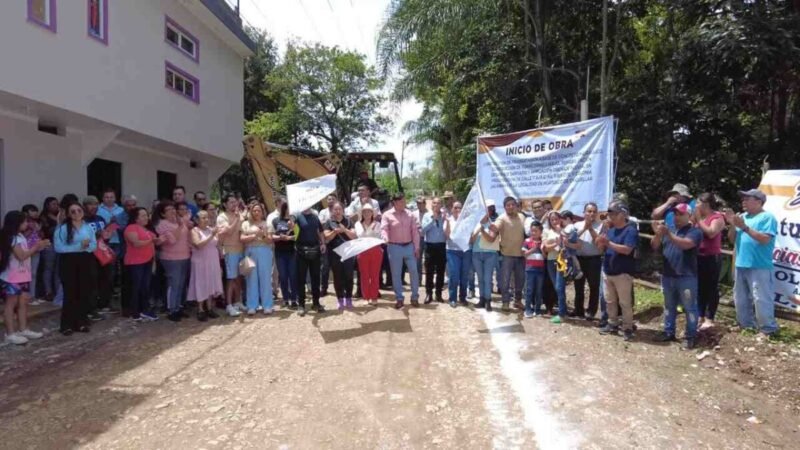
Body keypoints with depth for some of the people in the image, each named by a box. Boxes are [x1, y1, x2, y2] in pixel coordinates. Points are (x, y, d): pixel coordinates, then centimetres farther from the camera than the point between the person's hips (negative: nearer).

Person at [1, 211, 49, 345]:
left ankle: (23, 329, 20)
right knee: (11, 304, -1)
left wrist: (38, 247, 3)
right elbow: (21, 256, -22)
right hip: (12, 277, -9)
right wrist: (36, 247, -16)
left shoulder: (20, 236, 12)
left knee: (23, 302, 12)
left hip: (22, 275, 9)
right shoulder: (13, 238, -17)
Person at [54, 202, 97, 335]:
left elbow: (94, 245, 5)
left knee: (85, 293, 8)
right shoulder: (62, 228, -6)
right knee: (70, 293, -1)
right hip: (69, 262, -4)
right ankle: (67, 324, 8)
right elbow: (58, 247, -14)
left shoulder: (88, 227, 7)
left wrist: (86, 246, -17)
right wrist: (78, 246, -20)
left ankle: (82, 322, 18)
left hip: (86, 262, 4)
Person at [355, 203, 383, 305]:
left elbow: (380, 237, -2)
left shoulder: (377, 224, 5)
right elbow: (356, 238, 2)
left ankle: (374, 297, 11)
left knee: (375, 275, 3)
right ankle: (366, 297, 13)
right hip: (362, 252, 1)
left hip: (375, 251, -1)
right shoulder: (358, 224, 8)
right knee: (364, 275, 4)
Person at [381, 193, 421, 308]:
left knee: (414, 272, 3)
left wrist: (416, 247, 1)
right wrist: (385, 239, -36)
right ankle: (399, 299, 18)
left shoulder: (409, 214, 5)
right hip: (395, 247, -2)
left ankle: (415, 297, 18)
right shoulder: (387, 215, -3)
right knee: (396, 274, 5)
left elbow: (415, 231, 6)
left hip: (409, 246, 2)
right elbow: (384, 229, -13)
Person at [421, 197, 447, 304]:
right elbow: (423, 229, -11)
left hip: (442, 246, 1)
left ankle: (438, 293, 17)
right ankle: (429, 294, 10)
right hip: (430, 246, -1)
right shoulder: (427, 215, 3)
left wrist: (444, 219, -15)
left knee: (440, 271, 7)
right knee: (429, 271, 3)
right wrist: (433, 219, -12)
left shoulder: (444, 215, 4)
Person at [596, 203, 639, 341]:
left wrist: (609, 243, -27)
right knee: (610, 301, 14)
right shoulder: (611, 230, 12)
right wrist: (601, 243, -11)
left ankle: (628, 328, 11)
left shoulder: (631, 230, -11)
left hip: (623, 273, -7)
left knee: (625, 302, 1)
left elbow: (627, 250, -23)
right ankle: (613, 324, 26)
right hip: (608, 271, 7)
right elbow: (603, 248, 12)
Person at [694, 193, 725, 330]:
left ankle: (709, 319, 5)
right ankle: (700, 316, 19)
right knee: (699, 287, 11)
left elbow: (711, 233, -25)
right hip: (698, 257, 7)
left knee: (711, 288, 0)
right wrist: (693, 219, -1)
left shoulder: (717, 217, -9)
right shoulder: (698, 216, 11)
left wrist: (698, 219, -18)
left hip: (712, 257, -7)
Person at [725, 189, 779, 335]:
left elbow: (765, 239, -19)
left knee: (761, 299, -7)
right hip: (741, 265, 8)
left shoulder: (767, 217, -7)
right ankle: (747, 325, 28)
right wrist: (732, 225, -3)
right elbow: (732, 240, 12)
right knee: (740, 299, 15)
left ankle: (768, 330, 5)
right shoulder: (743, 216, 12)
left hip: (759, 267, -7)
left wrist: (745, 227, -21)